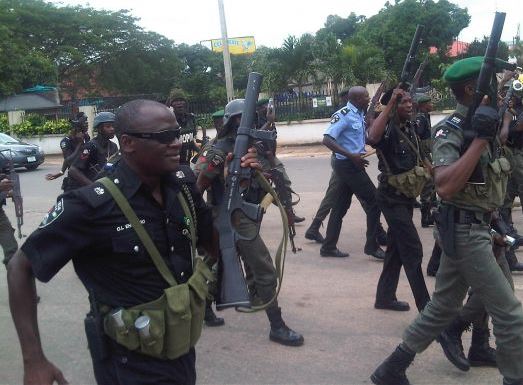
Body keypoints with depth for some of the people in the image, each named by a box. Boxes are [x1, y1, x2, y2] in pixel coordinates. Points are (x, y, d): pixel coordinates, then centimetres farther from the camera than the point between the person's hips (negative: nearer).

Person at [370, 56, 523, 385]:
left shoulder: (480, 123, 11)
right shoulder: (451, 132, -16)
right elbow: (445, 186, -31)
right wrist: (479, 140, -29)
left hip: (475, 227, 9)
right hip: (466, 230, -9)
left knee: (444, 306, 15)